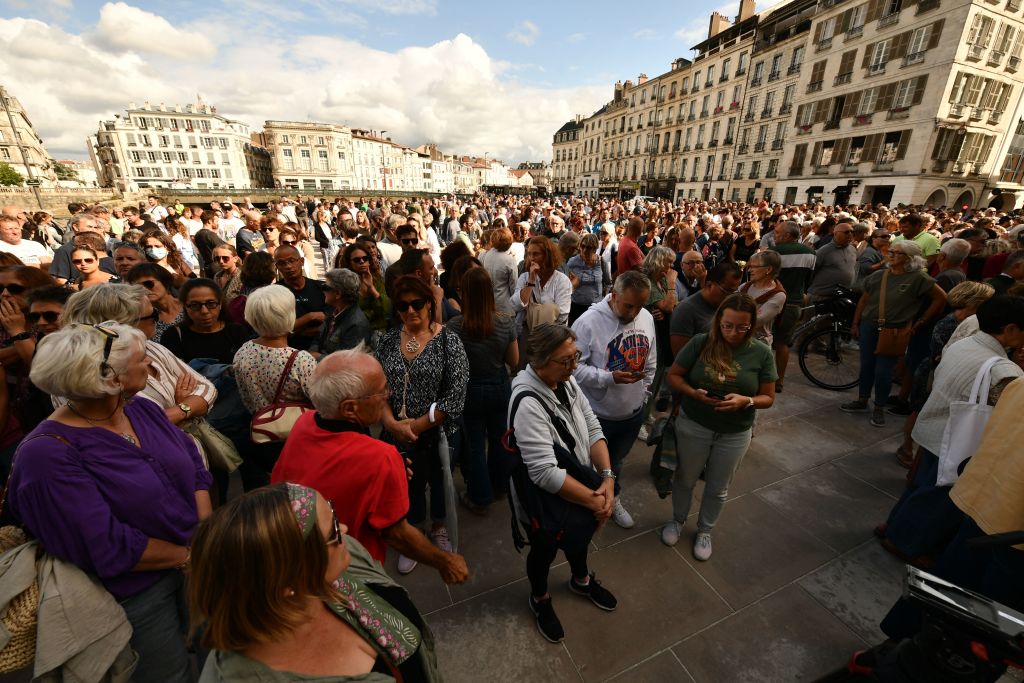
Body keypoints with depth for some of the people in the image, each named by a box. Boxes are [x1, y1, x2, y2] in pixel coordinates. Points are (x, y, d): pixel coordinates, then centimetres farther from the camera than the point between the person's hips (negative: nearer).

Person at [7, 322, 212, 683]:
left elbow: (195, 467, -2)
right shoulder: (49, 454, -24)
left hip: (196, 562, 6)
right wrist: (189, 554, -17)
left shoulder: (144, 410, -3)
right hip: (136, 595, -6)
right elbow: (109, 548, -25)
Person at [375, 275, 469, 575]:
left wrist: (418, 425, -17)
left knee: (440, 482, 20)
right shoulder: (387, 342, -1)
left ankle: (439, 528, 50)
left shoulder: (448, 341, -14)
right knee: (408, 485, 20)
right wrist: (392, 422, -17)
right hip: (398, 436, 3)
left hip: (438, 433, -2)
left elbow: (456, 396, -18)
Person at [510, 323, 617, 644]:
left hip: (581, 491, 7)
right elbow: (545, 473, -37)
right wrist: (595, 500, -27)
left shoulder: (566, 381, -12)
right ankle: (540, 599, 55)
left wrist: (607, 477, -19)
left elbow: (592, 429, -7)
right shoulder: (528, 403, -36)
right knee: (544, 552, 23)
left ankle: (581, 580, 64)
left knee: (580, 539, 31)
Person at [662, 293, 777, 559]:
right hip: (693, 426, -1)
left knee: (718, 488, 19)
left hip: (735, 434, 1)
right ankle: (677, 520, 46)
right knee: (685, 478, 19)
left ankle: (704, 531, 45)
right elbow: (673, 375, -7)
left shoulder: (762, 353, -12)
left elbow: (768, 398, -4)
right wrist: (693, 392, -26)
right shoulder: (701, 342, -15)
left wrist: (746, 401, -26)